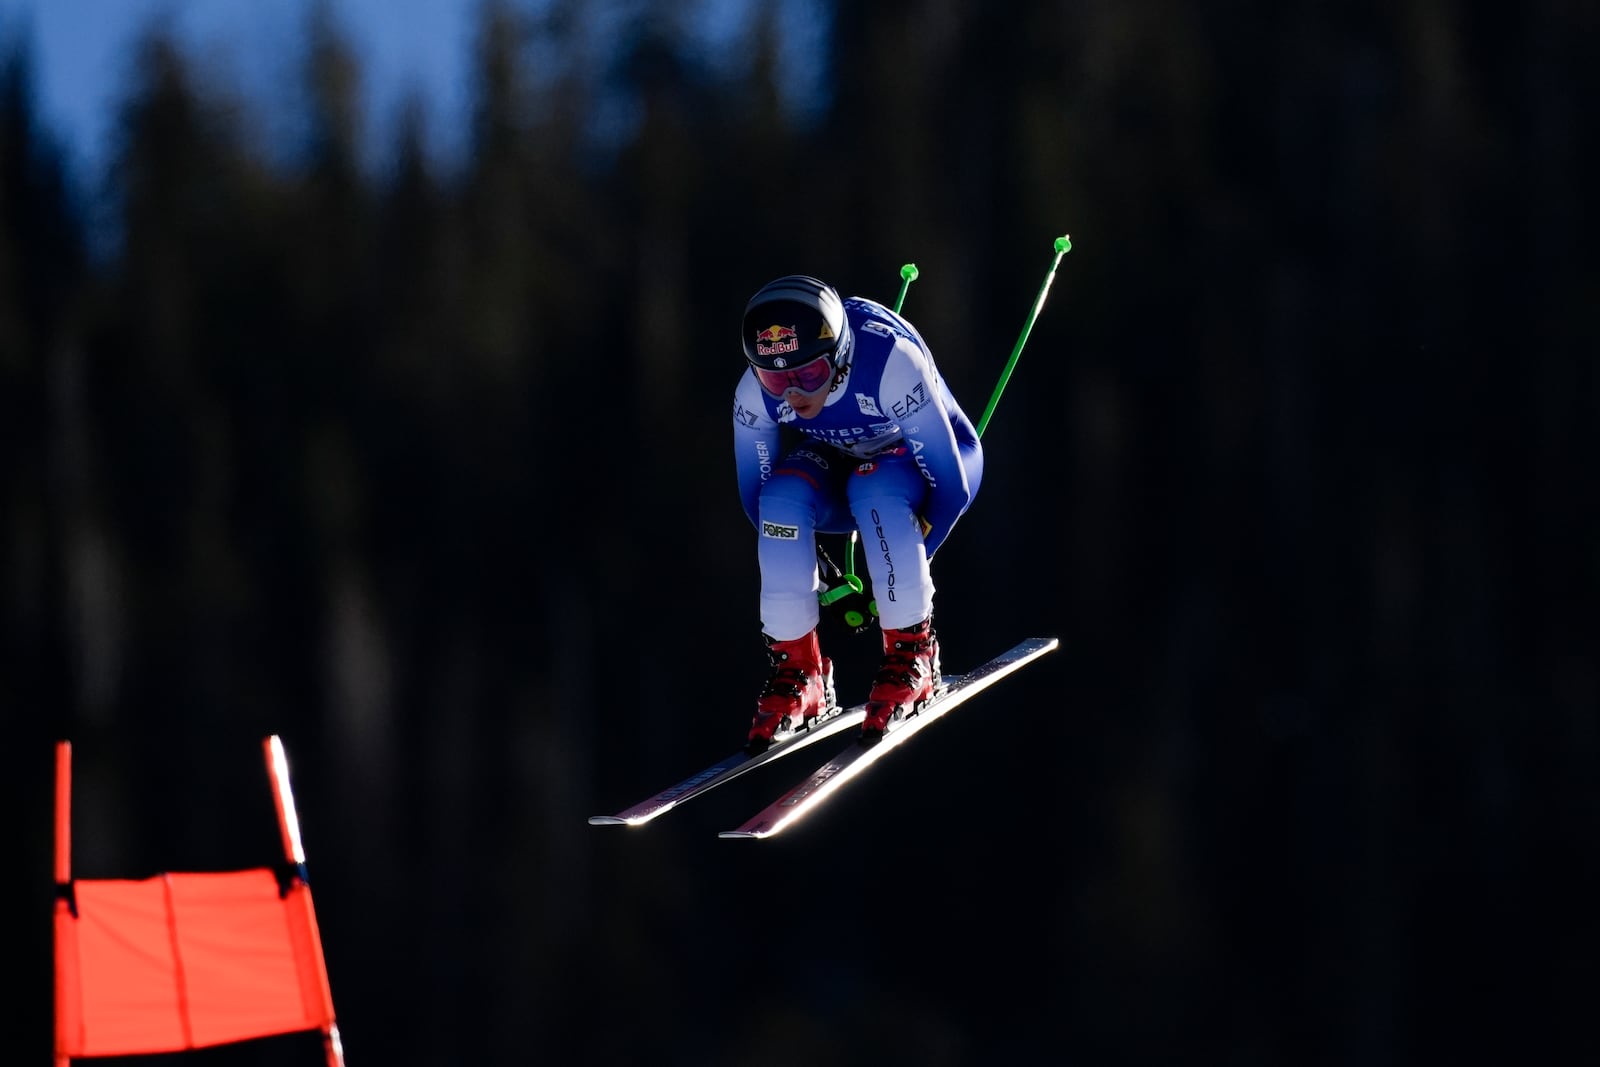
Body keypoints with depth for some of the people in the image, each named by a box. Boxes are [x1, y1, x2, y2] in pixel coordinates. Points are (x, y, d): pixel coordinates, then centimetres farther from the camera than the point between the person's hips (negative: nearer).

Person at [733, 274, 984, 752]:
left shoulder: (892, 364, -36)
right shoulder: (754, 394, -23)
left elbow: (951, 485, -29)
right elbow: (756, 498, -8)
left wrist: (901, 579, -22)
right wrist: (808, 583, -9)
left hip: (919, 464, -4)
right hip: (839, 464, 4)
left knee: (873, 489, -38)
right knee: (782, 495, -29)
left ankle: (911, 655, -23)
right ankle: (798, 673, -19)